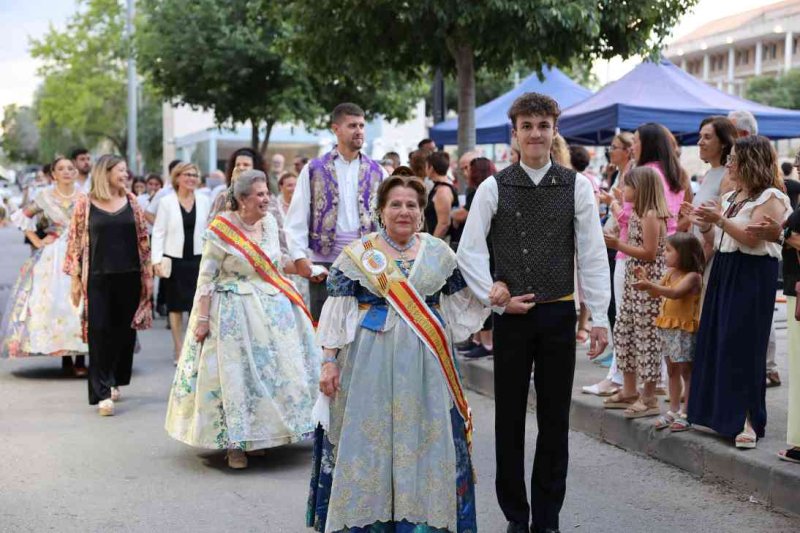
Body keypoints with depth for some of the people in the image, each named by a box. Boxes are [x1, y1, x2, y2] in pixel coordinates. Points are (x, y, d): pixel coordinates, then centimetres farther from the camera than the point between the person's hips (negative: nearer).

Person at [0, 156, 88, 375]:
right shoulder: (46, 197, 3)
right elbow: (20, 216, 9)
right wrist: (37, 241, 2)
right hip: (54, 256, 0)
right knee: (55, 303, -5)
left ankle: (80, 358, -3)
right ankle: (65, 357, 3)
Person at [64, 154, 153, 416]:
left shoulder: (131, 201, 7)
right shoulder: (85, 204, -1)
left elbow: (143, 238, 10)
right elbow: (76, 242, 0)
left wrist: (147, 274, 6)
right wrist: (75, 280, -3)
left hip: (129, 277, 3)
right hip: (98, 278, -3)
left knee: (124, 332, 9)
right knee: (99, 333, -6)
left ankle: (114, 381, 26)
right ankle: (103, 393, -5)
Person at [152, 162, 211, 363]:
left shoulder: (204, 201, 3)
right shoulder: (167, 202, -1)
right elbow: (158, 232, -1)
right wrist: (157, 260, -8)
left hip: (198, 259, 1)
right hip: (175, 259, -1)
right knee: (176, 306, 8)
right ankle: (179, 350, 18)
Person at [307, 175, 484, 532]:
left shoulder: (439, 253, 9)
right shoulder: (357, 254, 1)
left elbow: (462, 304, 16)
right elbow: (337, 312, -1)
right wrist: (329, 361, -7)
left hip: (425, 365, 2)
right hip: (371, 363, -2)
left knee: (424, 442, 5)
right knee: (369, 439, 2)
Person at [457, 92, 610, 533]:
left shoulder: (577, 186, 0)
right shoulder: (494, 187, -1)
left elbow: (593, 255, 0)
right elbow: (469, 251, 1)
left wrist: (599, 318, -3)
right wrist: (494, 295, -9)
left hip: (559, 315, 0)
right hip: (510, 316, 0)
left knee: (555, 420, 8)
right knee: (509, 419, 8)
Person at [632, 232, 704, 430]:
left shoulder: (693, 276, -15)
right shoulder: (670, 273, 10)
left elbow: (675, 293, -31)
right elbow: (656, 294, 16)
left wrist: (649, 285, -38)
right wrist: (645, 279, -1)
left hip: (684, 329, -8)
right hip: (667, 328, 8)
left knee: (686, 370, -1)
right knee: (672, 370, 14)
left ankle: (687, 413, 4)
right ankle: (673, 410, 22)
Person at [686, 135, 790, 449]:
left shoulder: (770, 198, -8)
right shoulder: (731, 197, 16)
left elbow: (753, 238, -18)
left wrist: (720, 220, -22)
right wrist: (705, 226, -1)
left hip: (752, 277, -8)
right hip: (724, 271, 8)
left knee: (743, 346, -8)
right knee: (716, 342, 8)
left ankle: (748, 420, -1)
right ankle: (720, 412, 18)